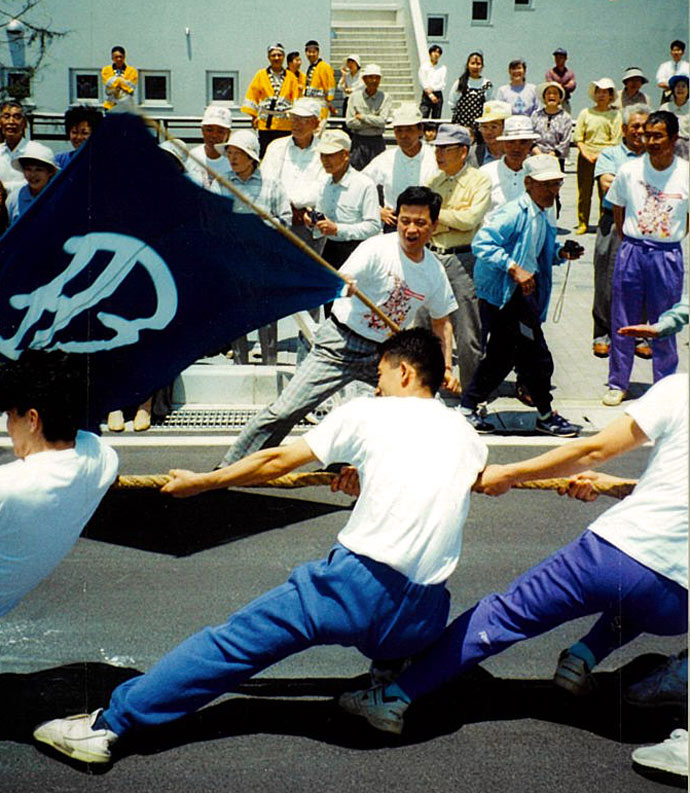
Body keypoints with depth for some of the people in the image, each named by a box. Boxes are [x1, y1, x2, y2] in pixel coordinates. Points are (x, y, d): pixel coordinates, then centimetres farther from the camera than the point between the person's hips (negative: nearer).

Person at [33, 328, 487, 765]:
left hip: (358, 587, -4)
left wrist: (201, 482, 24)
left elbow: (277, 461, 11)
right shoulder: (465, 433, 16)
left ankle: (109, 723, 12)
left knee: (237, 639, 8)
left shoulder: (368, 413, 4)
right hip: (422, 622, 5)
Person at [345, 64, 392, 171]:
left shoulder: (385, 98, 2)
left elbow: (382, 121, -10)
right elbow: (349, 122, -6)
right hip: (358, 141, 1)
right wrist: (373, 122, -9)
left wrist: (361, 116, -7)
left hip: (377, 141, -1)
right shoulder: (354, 97, 4)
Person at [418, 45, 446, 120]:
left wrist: (432, 88, -14)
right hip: (426, 95, -2)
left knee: (436, 119, -1)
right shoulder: (424, 66, 6)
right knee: (424, 117, -12)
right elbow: (423, 83, -3)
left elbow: (443, 85, 2)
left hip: (438, 95, 2)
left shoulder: (443, 68, 9)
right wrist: (430, 95, -13)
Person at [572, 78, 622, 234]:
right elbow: (577, 137, 7)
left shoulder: (615, 114, 6)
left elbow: (616, 141, 0)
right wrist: (586, 153, -7)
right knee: (584, 191, 1)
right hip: (586, 157, 1)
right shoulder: (586, 113, 11)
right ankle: (583, 223, 10)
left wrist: (601, 154, -11)